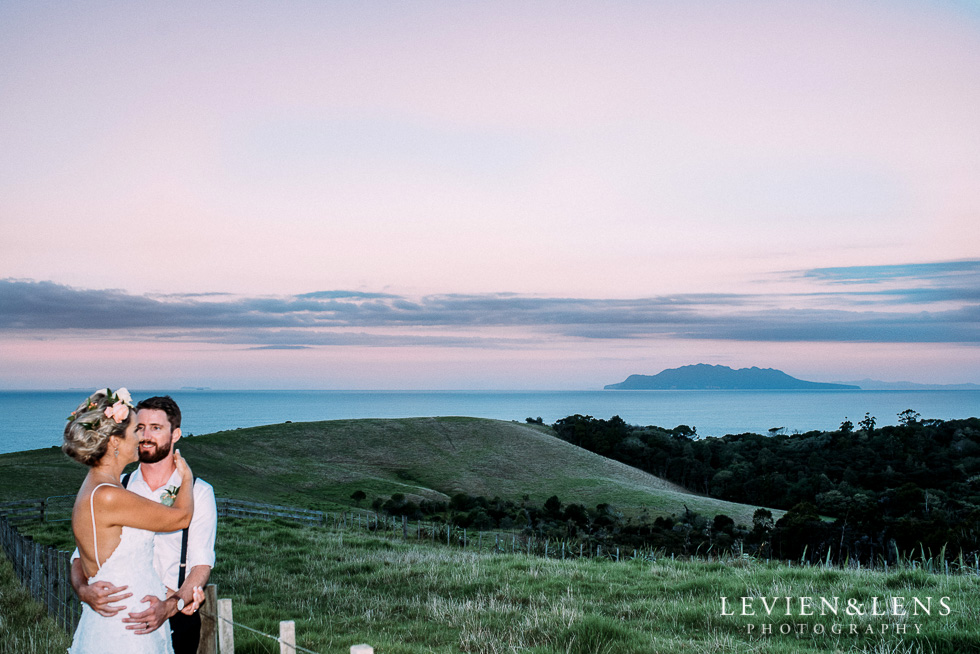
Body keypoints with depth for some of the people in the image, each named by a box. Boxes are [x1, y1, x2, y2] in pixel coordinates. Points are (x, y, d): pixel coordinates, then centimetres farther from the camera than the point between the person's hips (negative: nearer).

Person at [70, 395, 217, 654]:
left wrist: (170, 606, -24)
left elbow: (201, 564, -7)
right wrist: (83, 589, -18)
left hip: (176, 619, -1)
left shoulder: (198, 492, 2)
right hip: (120, 618, 1)